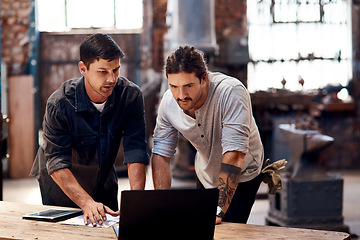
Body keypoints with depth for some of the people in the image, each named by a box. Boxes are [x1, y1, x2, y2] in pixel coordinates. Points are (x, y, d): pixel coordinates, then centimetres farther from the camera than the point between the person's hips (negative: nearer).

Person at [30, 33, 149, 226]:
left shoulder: (131, 96, -21)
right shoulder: (59, 103, -28)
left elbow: (135, 152, -26)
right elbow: (57, 163, -30)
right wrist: (87, 203, -44)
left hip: (104, 185, 3)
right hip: (60, 187, -2)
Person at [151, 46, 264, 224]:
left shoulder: (231, 93, -37)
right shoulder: (169, 101, -21)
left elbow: (235, 154, -41)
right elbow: (161, 155, -14)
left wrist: (218, 211, -46)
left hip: (242, 175, -4)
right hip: (205, 175, 5)